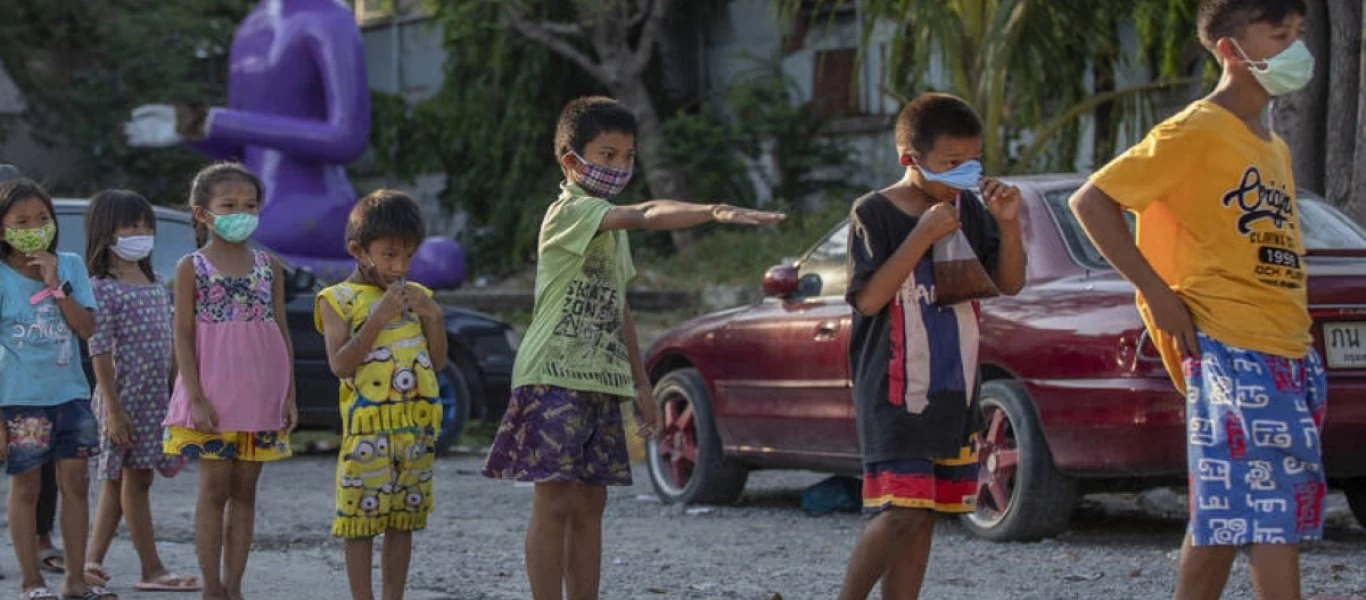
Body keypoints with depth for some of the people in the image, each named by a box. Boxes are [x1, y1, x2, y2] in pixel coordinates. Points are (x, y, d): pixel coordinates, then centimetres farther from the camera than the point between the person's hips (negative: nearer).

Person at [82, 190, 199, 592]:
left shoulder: (157, 286, 14)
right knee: (136, 479, -4)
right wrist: (113, 409, -18)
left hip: (157, 397, 7)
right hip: (125, 396, -7)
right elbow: (100, 352, -13)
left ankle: (94, 559, 16)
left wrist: (175, 399, 14)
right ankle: (152, 571, -2)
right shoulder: (102, 289, -9)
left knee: (118, 479, 10)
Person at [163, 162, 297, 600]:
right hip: (214, 395, -3)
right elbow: (183, 337, -5)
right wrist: (197, 398, -13)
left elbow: (282, 333, 9)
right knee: (214, 490, -2)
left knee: (245, 491, 5)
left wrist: (289, 396, 3)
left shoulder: (268, 266, 8)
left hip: (260, 395, 3)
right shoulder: (192, 268, -2)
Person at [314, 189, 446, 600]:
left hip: (416, 426, 5)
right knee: (361, 521, -2)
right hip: (367, 427, -5)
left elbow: (438, 362, 12)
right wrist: (380, 316, -17)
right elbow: (340, 364, -14)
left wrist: (433, 316, -3)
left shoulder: (415, 296, 13)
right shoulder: (339, 300, -2)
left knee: (403, 520, 9)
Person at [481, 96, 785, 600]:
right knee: (555, 503, -8)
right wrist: (715, 212, -43)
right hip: (554, 378, -9)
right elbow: (645, 215, -30)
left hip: (600, 382, 9)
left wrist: (641, 382, 21)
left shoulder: (611, 223, 18)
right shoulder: (571, 211, -12)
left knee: (590, 504, 8)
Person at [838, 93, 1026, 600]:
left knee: (924, 517, 7)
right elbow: (868, 298, -18)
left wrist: (1007, 224, -9)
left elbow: (1010, 284, 8)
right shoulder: (874, 214, -9)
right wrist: (922, 236, -22)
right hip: (894, 395, -6)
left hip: (954, 394, 6)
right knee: (901, 512, -16)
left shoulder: (969, 211, 8)